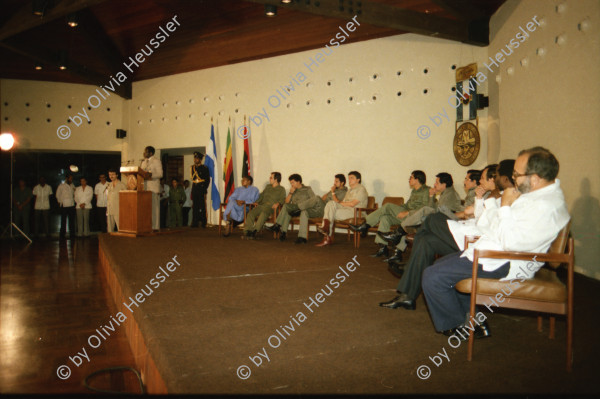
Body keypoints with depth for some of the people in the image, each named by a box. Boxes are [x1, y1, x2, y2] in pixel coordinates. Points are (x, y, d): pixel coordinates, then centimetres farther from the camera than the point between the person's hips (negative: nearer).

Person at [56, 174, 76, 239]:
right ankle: (62, 235, 7)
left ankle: (72, 234, 11)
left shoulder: (72, 186, 10)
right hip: (64, 206, -4)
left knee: (72, 221, 5)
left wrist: (74, 200, 11)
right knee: (63, 221, 0)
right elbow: (58, 195, 6)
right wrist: (60, 202, 3)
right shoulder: (61, 186, -1)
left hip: (72, 206, 4)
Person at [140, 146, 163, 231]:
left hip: (153, 187, -6)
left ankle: (155, 226, -4)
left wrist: (150, 175, -22)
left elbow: (160, 174, -7)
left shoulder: (157, 161, 1)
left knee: (154, 206, -7)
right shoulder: (143, 162, 23)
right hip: (144, 187, 7)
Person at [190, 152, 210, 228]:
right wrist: (192, 191, 10)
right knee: (195, 207, 6)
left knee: (202, 206, -4)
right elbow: (193, 179, 16)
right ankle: (195, 223, 11)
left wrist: (204, 189, -11)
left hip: (201, 189, -5)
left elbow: (207, 180, -3)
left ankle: (203, 223, 2)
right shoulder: (193, 167, 13)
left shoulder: (204, 168, -2)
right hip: (194, 189, 5)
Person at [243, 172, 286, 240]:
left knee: (263, 214, -39)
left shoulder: (281, 189, 10)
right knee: (250, 213, -24)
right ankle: (247, 232, -29)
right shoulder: (268, 186, 29)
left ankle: (254, 232, -43)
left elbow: (282, 199, -3)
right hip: (261, 205, 6)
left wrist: (278, 203, -24)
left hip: (270, 207, -5)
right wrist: (257, 202, 13)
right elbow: (262, 195, 32)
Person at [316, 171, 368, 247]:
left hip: (355, 212, -8)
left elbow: (352, 204, -13)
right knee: (331, 203, -18)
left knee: (331, 214, -23)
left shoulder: (361, 189, -1)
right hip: (345, 209, 8)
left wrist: (339, 202, -3)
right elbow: (344, 203, 15)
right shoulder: (350, 190, 28)